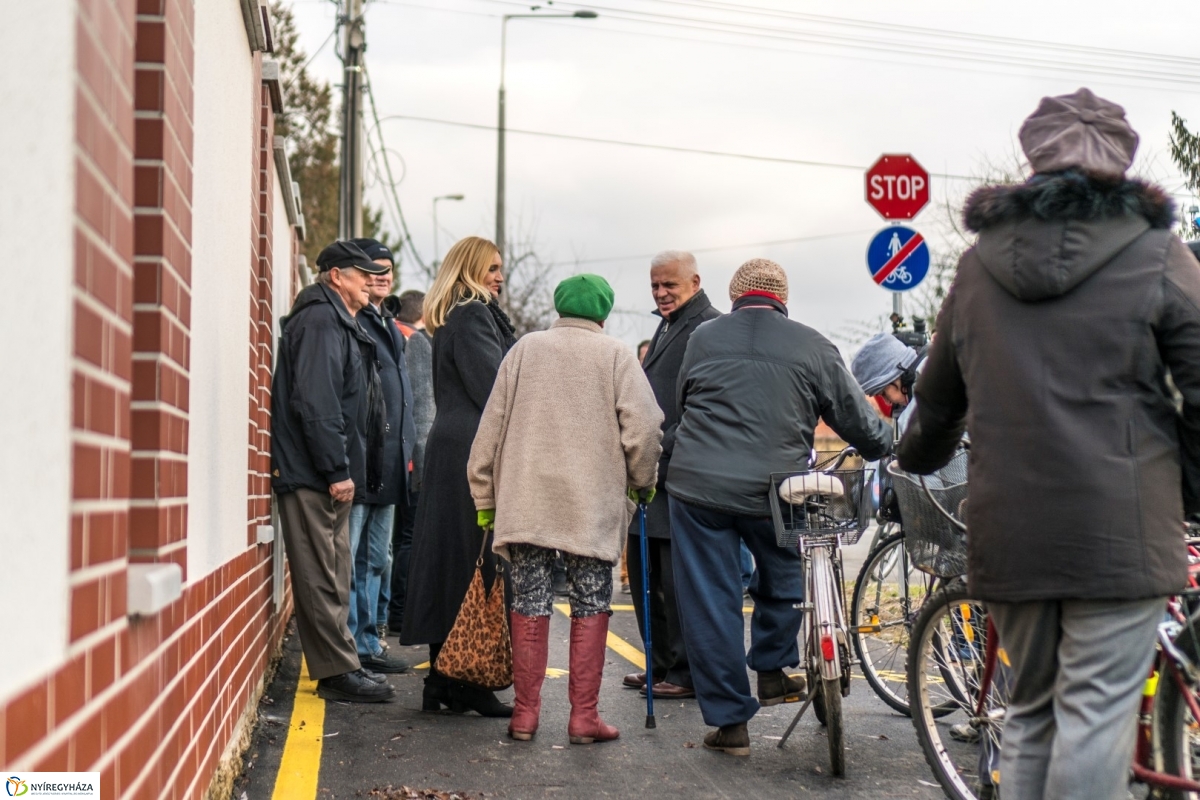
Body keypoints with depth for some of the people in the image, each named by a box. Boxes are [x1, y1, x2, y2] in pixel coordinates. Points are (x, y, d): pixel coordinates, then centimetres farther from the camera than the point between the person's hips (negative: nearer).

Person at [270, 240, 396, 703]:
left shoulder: (338, 323, 21)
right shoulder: (320, 321, -12)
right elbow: (316, 402, -22)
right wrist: (337, 470, -22)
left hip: (327, 475, 11)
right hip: (313, 475, -11)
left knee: (333, 574, 14)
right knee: (323, 577, -6)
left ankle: (339, 667, 21)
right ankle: (338, 672, -3)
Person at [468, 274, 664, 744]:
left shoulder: (525, 350, 9)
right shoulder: (615, 356, 1)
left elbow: (490, 428, 8)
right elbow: (643, 429, -6)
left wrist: (485, 500, 15)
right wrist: (643, 482, 12)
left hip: (524, 499, 2)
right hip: (593, 504, -2)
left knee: (529, 603, 7)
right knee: (590, 606, 5)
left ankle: (525, 712, 9)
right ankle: (584, 714, 4)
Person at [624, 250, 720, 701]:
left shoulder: (708, 328, -12)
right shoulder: (667, 327, 20)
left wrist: (662, 457, -21)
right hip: (653, 473, 10)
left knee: (678, 581, -3)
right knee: (644, 575, 14)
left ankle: (688, 673, 6)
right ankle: (661, 664, 23)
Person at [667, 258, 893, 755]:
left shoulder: (703, 337, 7)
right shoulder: (812, 346, 2)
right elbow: (854, 417, 8)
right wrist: (887, 446, 28)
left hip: (698, 487, 1)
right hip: (773, 491, -1)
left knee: (710, 602, 5)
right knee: (783, 580, 27)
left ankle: (730, 721, 8)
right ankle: (772, 672, 31)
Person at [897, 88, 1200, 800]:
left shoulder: (980, 261, 10)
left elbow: (938, 394, 21)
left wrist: (918, 458, 41)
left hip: (1007, 527, 5)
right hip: (1118, 528, -4)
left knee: (1031, 713, 17)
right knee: (1097, 715, -4)